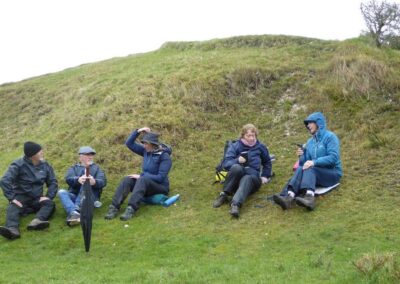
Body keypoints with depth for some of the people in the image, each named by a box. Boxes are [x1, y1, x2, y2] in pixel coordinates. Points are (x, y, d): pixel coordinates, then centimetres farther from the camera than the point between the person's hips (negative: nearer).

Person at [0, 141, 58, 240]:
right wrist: (12, 198, -27)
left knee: (50, 204, -27)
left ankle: (36, 222, -55)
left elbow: (53, 183, 8)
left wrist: (48, 196, -10)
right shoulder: (18, 165, -9)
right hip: (21, 197, -3)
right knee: (13, 208, -34)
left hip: (36, 199, 3)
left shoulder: (45, 165, 5)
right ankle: (12, 229, -64)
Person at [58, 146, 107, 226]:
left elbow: (103, 181, -3)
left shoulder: (96, 168, 18)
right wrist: (78, 180, -29)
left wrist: (94, 182, -29)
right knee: (61, 192, -24)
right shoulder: (74, 168, 19)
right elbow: (68, 179, -5)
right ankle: (74, 213, -48)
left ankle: (76, 210, -44)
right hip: (74, 196, 2)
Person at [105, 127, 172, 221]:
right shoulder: (146, 151, 2)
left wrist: (141, 176, -22)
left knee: (142, 180, -37)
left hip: (160, 187, -6)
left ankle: (131, 209, -50)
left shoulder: (164, 156, -16)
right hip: (146, 185, 6)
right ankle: (114, 207, -35)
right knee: (127, 180, -21)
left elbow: (161, 177, -22)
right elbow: (129, 143, 5)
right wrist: (138, 131, -9)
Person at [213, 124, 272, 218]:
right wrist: (237, 160, -22)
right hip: (237, 175, 0)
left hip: (252, 177, 0)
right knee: (236, 167, -37)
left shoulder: (260, 147, 13)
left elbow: (267, 162, 31)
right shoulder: (235, 146, 5)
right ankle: (224, 194, -28)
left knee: (246, 179, -39)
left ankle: (235, 205, -62)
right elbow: (225, 163, -4)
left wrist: (265, 176, 18)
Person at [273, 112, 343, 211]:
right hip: (315, 173, 5)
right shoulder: (310, 142, 15)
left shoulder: (330, 137, -4)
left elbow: (333, 158, -18)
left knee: (309, 169, -33)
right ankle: (289, 197, -55)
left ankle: (309, 197, -60)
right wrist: (302, 156, -10)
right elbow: (306, 162, 12)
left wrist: (314, 162, -28)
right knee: (300, 169, -27)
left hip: (332, 173, -5)